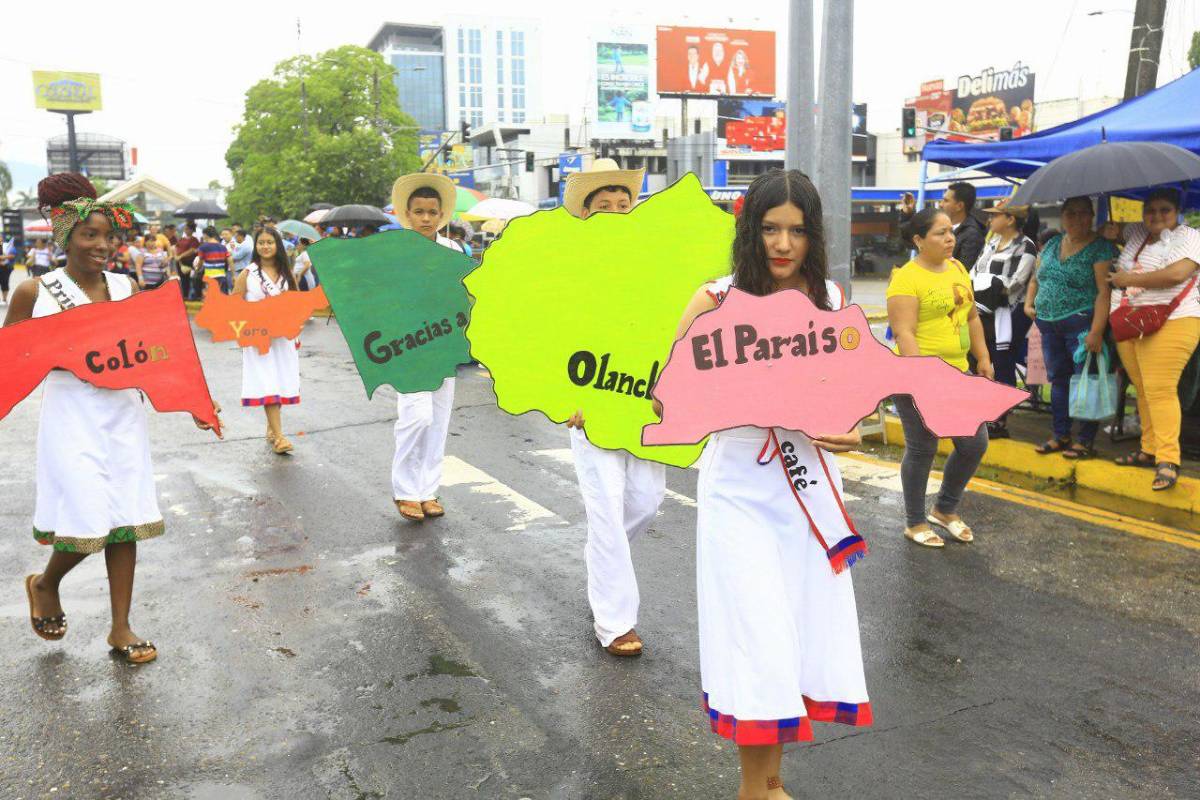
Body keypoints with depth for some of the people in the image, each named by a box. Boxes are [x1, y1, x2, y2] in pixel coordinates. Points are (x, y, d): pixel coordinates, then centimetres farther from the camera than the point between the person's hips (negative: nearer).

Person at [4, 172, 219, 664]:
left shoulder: (127, 288, 5)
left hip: (124, 416, 4)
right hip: (72, 419, -4)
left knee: (126, 520, 6)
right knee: (89, 522, -6)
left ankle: (121, 628, 19)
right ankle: (45, 584, 29)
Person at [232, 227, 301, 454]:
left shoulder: (287, 273, 8)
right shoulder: (248, 274, 0)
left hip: (284, 335, 3)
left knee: (281, 380, 6)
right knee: (266, 383, -8)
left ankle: (272, 426, 24)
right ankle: (278, 435, -11)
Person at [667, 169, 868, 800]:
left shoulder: (831, 300, 3)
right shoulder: (718, 299, -9)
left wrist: (848, 432, -8)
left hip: (810, 481, 4)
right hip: (740, 486, -4)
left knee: (806, 627, 11)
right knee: (756, 635, -1)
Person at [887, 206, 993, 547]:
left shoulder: (957, 268, 11)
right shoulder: (906, 278, -15)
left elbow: (971, 317, 20)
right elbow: (903, 333, -21)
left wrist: (983, 358, 17)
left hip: (959, 374, 8)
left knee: (975, 443, 11)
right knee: (922, 451, 4)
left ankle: (945, 509, 32)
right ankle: (915, 522, 22)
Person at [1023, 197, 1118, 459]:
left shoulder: (1101, 248, -7)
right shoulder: (1051, 245, 13)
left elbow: (1104, 291, -14)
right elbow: (1035, 278, 25)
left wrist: (1096, 332, -22)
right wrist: (1029, 303, 7)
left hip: (1081, 325, -6)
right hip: (1049, 326, 6)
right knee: (1058, 379, 12)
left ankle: (1086, 440, 6)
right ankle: (1060, 435, 23)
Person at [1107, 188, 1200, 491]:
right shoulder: (1136, 234, 18)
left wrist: (1131, 278, -10)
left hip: (1170, 324, -6)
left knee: (1160, 390, -13)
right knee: (1143, 390, 8)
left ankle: (1168, 460, -10)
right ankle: (1149, 450, 15)